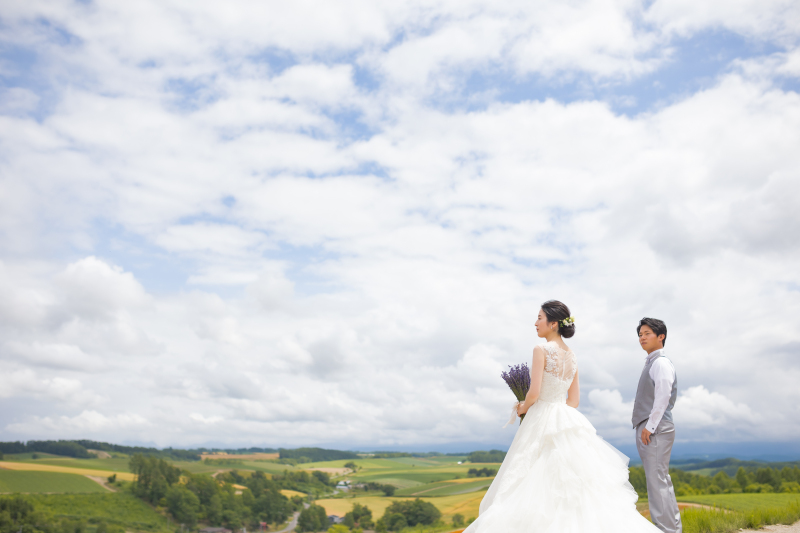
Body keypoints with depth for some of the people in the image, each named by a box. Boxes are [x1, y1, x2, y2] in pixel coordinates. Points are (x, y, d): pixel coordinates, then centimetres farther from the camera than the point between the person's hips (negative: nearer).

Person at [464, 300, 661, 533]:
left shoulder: (542, 349, -12)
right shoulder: (572, 356, 12)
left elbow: (534, 393, -17)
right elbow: (574, 399, 14)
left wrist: (523, 407, 3)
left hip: (542, 422, -8)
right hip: (568, 419, 8)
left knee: (537, 486, -3)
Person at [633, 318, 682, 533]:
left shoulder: (661, 362, -9)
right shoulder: (650, 363, 18)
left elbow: (663, 396, -19)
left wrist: (650, 427, -19)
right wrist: (644, 427, 14)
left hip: (655, 431, -10)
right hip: (647, 430, 10)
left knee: (657, 481, -9)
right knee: (660, 482, 14)